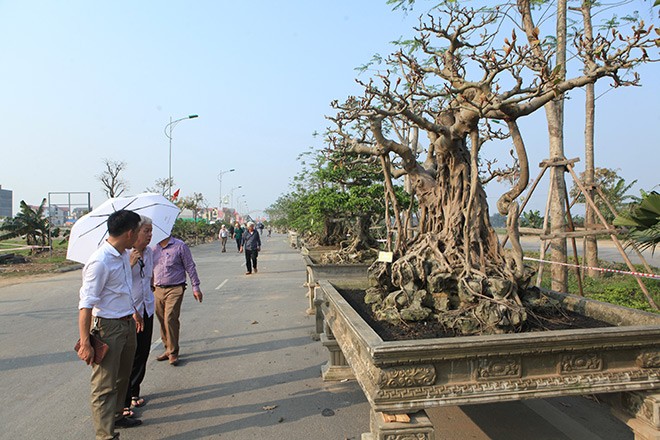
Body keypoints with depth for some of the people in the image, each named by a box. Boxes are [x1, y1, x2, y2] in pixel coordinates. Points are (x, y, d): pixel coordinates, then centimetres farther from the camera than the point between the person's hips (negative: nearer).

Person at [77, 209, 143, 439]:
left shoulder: (123, 255, 5)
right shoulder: (100, 261, -23)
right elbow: (86, 304, -23)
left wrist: (134, 312, 32)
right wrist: (85, 343, -24)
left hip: (127, 324, 9)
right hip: (107, 328, -9)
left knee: (122, 378, 23)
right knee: (105, 385, 4)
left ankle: (117, 416, 42)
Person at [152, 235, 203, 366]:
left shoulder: (180, 246, -5)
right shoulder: (153, 248, 7)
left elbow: (190, 267, -1)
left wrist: (196, 287, -2)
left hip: (175, 290, -5)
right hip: (157, 290, 5)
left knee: (170, 319, -11)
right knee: (162, 320, 9)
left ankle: (173, 352, 1)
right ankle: (168, 349, 24)